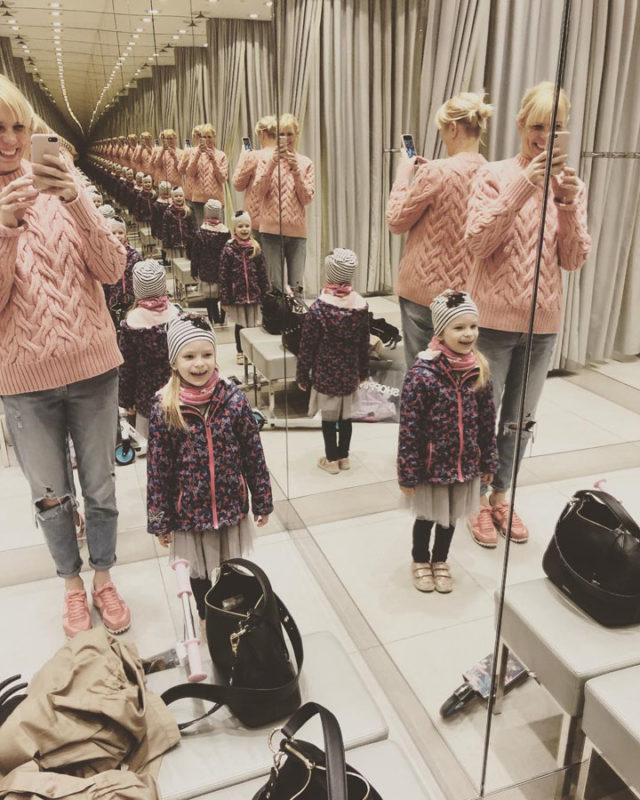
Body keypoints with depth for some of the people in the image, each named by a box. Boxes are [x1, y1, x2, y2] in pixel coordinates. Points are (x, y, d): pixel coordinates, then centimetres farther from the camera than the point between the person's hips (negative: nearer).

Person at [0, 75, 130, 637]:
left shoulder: (63, 188, 0)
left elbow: (113, 270, -9)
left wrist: (76, 203, -22)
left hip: (92, 365, 0)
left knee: (100, 486, 13)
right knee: (51, 494, 15)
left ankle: (103, 578, 35)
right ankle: (72, 583, 37)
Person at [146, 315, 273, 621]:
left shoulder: (234, 399, -12)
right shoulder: (164, 409, -14)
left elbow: (254, 455, -4)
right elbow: (157, 469, -8)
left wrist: (262, 501, 2)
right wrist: (159, 521, -3)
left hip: (232, 505, 1)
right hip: (189, 511, -1)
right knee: (198, 573, 20)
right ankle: (206, 619, 47)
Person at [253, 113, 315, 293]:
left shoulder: (305, 163, 8)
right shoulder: (267, 158, 5)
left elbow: (307, 199, 1)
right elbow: (258, 192, -5)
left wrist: (296, 171, -10)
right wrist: (272, 164, -14)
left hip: (297, 230, 2)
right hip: (272, 230, -1)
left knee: (296, 286, 3)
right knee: (275, 285, -3)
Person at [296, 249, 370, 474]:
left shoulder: (318, 308, -19)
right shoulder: (361, 305, -5)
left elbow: (307, 347, -13)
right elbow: (364, 342, 5)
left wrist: (302, 375, -1)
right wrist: (363, 371, 17)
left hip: (325, 374, -4)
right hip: (350, 373, 4)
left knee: (328, 417, 9)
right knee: (345, 415, 16)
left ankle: (331, 460, 21)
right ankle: (344, 457, 29)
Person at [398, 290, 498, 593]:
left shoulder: (479, 370, -6)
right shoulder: (422, 373, -23)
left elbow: (488, 421, 3)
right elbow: (409, 428, -19)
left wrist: (487, 461, 8)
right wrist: (407, 473, -15)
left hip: (465, 463, 4)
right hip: (431, 465, -4)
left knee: (450, 517, 22)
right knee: (426, 517, 17)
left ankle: (440, 560, 46)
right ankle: (420, 561, 43)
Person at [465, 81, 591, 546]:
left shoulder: (573, 186, 6)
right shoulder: (496, 176, -4)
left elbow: (574, 260, 0)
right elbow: (477, 242, -16)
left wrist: (568, 205, -15)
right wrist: (522, 188, -23)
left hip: (544, 322, 4)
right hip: (495, 318, -4)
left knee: (521, 420, 14)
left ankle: (501, 496, 32)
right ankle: (478, 499, 26)